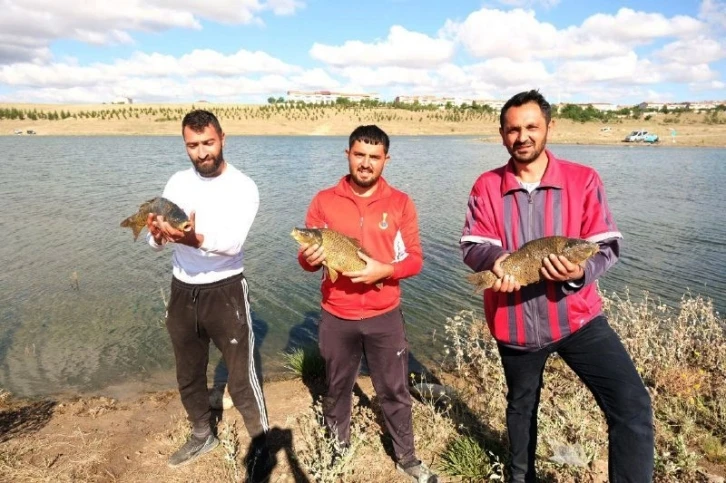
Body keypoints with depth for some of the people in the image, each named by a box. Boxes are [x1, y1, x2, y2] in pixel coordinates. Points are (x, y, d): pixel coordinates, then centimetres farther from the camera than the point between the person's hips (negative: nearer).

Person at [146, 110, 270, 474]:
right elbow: (157, 240, -3)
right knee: (188, 375, 21)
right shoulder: (178, 182, 2)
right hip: (182, 291, 6)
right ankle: (202, 436, 44)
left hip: (225, 292, -5)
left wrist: (194, 239, -43)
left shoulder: (243, 187, -13)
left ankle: (261, 443, 27)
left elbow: (233, 242, -25)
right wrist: (157, 234, -26)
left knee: (241, 377, 4)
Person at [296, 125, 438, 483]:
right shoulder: (324, 201, -3)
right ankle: (337, 451, 43)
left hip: (385, 316, -1)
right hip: (336, 317, 1)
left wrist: (384, 270, -22)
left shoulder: (400, 202, -4)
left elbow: (415, 258, -3)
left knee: (394, 391, 13)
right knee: (336, 389, 19)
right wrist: (309, 258, -23)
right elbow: (306, 256, 1)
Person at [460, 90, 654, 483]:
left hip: (577, 316, -1)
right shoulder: (487, 186, -3)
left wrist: (580, 271, -28)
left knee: (632, 406, -17)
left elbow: (607, 246, -7)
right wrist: (496, 258, -29)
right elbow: (471, 246, -7)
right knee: (521, 406, 23)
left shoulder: (583, 179, -6)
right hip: (514, 321, 2)